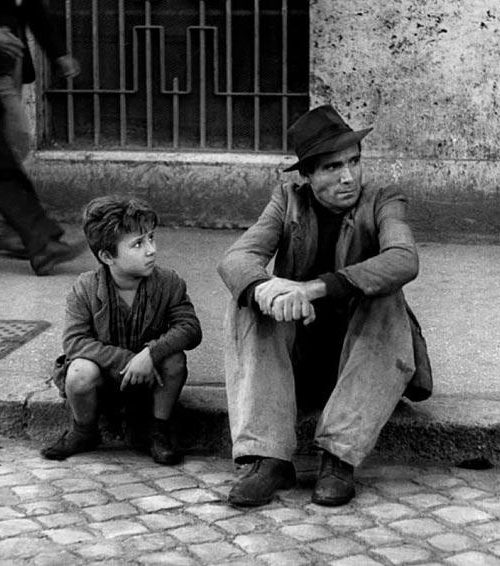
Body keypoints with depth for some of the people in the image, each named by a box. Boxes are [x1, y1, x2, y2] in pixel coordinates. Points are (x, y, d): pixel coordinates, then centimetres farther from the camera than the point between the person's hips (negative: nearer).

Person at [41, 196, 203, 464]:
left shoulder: (168, 283, -13)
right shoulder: (85, 289, -16)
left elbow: (190, 328, -20)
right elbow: (73, 341, -21)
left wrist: (151, 353, -37)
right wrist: (127, 360, -32)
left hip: (147, 374, 1)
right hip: (105, 376, -1)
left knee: (175, 360, -28)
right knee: (81, 371, -32)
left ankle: (159, 430, -4)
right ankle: (83, 432, 0)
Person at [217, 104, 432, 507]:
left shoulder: (383, 203, -5)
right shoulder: (289, 201, 1)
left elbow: (404, 261, -28)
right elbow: (236, 259, -14)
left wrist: (315, 288, -40)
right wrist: (265, 288, -40)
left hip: (366, 354, -2)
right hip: (295, 358, 2)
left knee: (388, 300, -29)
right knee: (248, 303, -23)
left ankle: (340, 458, -33)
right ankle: (269, 459, -32)